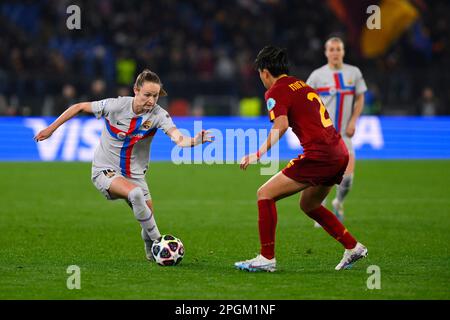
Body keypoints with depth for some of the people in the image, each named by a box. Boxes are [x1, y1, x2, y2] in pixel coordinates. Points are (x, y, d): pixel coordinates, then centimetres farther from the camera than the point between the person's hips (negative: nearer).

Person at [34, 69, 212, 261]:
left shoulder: (158, 114, -15)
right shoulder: (116, 106, -19)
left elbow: (178, 138, -31)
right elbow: (79, 107, -6)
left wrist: (194, 141, -54)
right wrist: (51, 129, -3)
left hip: (135, 174, 4)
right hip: (105, 171, -4)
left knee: (148, 215, -2)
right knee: (136, 193, -33)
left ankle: (152, 253, 30)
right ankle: (157, 242, -22)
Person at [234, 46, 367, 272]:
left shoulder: (276, 92, -4)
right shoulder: (303, 86, 22)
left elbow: (281, 126, -20)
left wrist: (258, 154, -22)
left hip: (319, 156, -9)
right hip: (340, 154, 9)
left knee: (265, 194, -3)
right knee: (309, 205, 29)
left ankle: (267, 258, -6)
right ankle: (353, 247, 29)